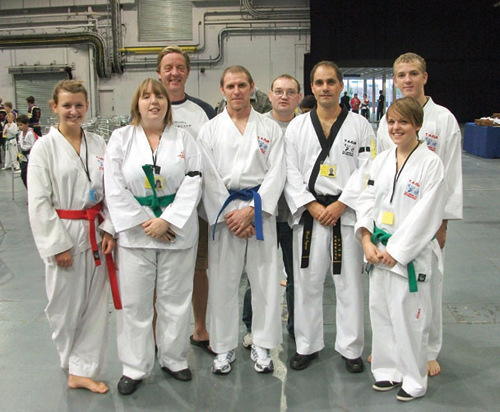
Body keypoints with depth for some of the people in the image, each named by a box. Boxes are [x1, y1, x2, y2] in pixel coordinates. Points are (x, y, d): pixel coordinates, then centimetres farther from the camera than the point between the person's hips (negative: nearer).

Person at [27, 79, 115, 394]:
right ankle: (73, 362, 35)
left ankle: (83, 371, 19)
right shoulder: (44, 147, -6)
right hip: (64, 235, -4)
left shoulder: (99, 144, 5)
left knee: (96, 304, 7)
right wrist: (58, 244, -12)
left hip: (95, 234, 4)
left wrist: (109, 230, -4)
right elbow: (39, 202, -9)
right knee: (65, 305, 8)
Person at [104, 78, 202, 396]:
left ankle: (174, 359, 28)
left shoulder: (184, 139, 4)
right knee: (134, 301, 5)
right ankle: (135, 368, 21)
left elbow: (192, 184, -4)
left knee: (176, 298, 10)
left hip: (178, 230, 1)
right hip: (135, 231, 0)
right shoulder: (120, 138, 3)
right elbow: (114, 188, -3)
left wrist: (167, 221, -13)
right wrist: (143, 223, -11)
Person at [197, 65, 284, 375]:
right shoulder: (210, 130, 8)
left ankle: (262, 346, 18)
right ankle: (224, 348, 18)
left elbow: (276, 173, 0)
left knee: (265, 280, 2)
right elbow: (210, 178, 1)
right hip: (222, 212, 0)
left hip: (260, 211, 0)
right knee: (223, 282, 3)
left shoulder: (270, 129, 8)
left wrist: (251, 210, -10)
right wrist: (228, 214, -9)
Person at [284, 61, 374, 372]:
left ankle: (351, 349, 21)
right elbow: (291, 171, 2)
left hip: (347, 213, -1)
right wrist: (312, 206, -8)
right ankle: (307, 345, 24)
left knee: (350, 282, 5)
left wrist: (340, 204, -12)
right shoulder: (297, 126, 7)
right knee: (307, 281, 7)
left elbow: (367, 169, -3)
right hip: (309, 214, 1)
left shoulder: (359, 125, 3)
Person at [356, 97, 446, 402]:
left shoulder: (431, 163, -10)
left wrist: (396, 251, -15)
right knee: (381, 311, 13)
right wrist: (367, 241, -5)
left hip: (411, 254, -6)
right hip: (379, 251, 6)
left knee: (410, 316, 1)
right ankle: (389, 370, 31)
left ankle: (414, 379, 21)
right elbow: (368, 201, 8)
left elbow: (425, 215, -14)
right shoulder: (381, 161, 8)